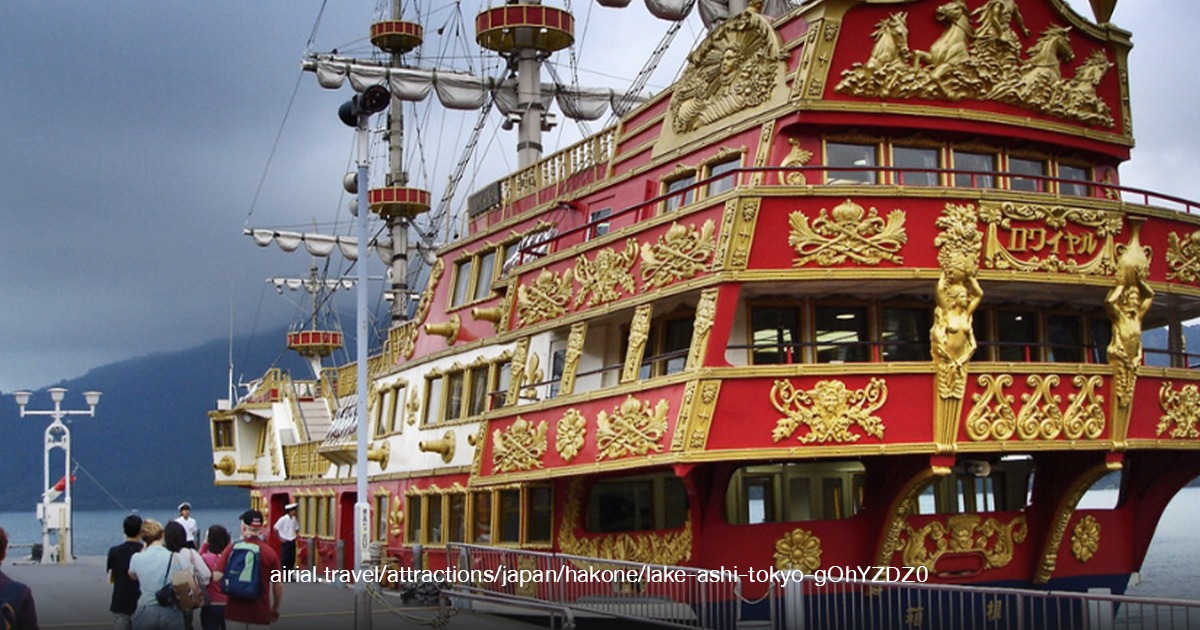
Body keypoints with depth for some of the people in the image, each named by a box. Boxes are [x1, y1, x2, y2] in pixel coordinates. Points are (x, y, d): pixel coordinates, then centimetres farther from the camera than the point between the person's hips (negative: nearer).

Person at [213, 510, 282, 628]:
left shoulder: (232, 549, -4)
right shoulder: (270, 552, -4)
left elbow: (217, 577, -10)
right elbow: (278, 584, -1)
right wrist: (275, 608, 15)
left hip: (235, 610, 1)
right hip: (260, 612, -1)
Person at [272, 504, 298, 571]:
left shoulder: (294, 519, 5)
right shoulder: (283, 519, -14)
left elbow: (297, 528, 21)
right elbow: (276, 529, -12)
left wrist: (296, 535, 7)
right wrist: (280, 538, -9)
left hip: (292, 542, 6)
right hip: (285, 542, -6)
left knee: (292, 559, 7)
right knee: (284, 559, -3)